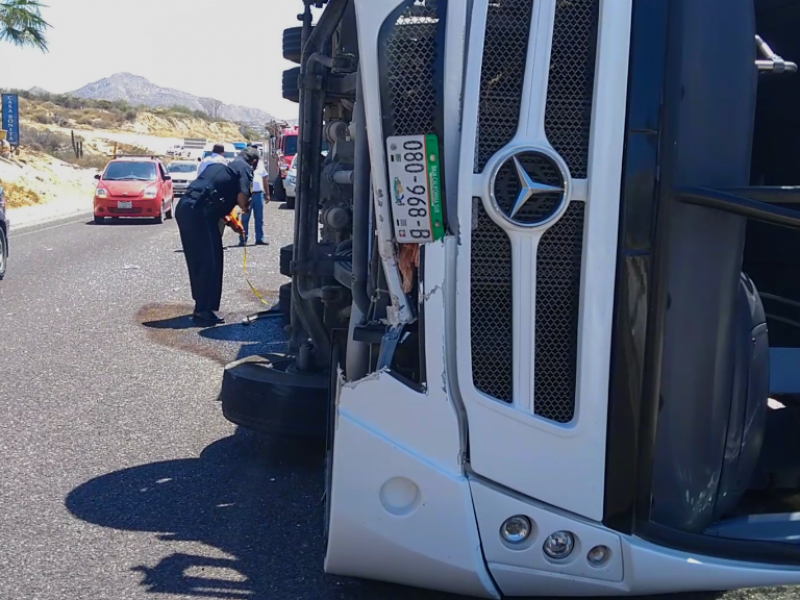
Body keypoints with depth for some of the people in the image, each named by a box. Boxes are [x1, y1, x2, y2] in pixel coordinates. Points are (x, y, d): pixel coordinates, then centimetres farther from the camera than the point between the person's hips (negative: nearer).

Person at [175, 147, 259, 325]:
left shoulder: (221, 166, 28)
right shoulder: (244, 169, 5)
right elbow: (242, 198, -11)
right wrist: (246, 208, 12)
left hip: (184, 207, 8)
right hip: (200, 212, -8)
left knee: (196, 261, 17)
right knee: (211, 262, 0)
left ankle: (201, 305, 26)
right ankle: (204, 309, 3)